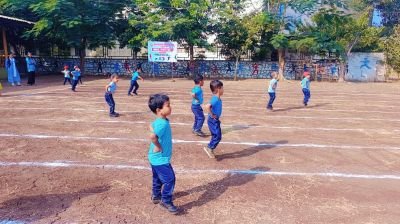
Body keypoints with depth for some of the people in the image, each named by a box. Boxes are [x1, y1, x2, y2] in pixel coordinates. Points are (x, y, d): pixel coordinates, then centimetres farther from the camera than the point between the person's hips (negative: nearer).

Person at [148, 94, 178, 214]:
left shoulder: (158, 121, 1)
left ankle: (156, 196, 42)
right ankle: (166, 201, 14)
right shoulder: (163, 124, -29)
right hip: (161, 158, -10)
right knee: (169, 179, 0)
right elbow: (152, 136, -43)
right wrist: (158, 146, -25)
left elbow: (151, 127, 22)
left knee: (158, 179, 25)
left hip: (156, 158, 10)